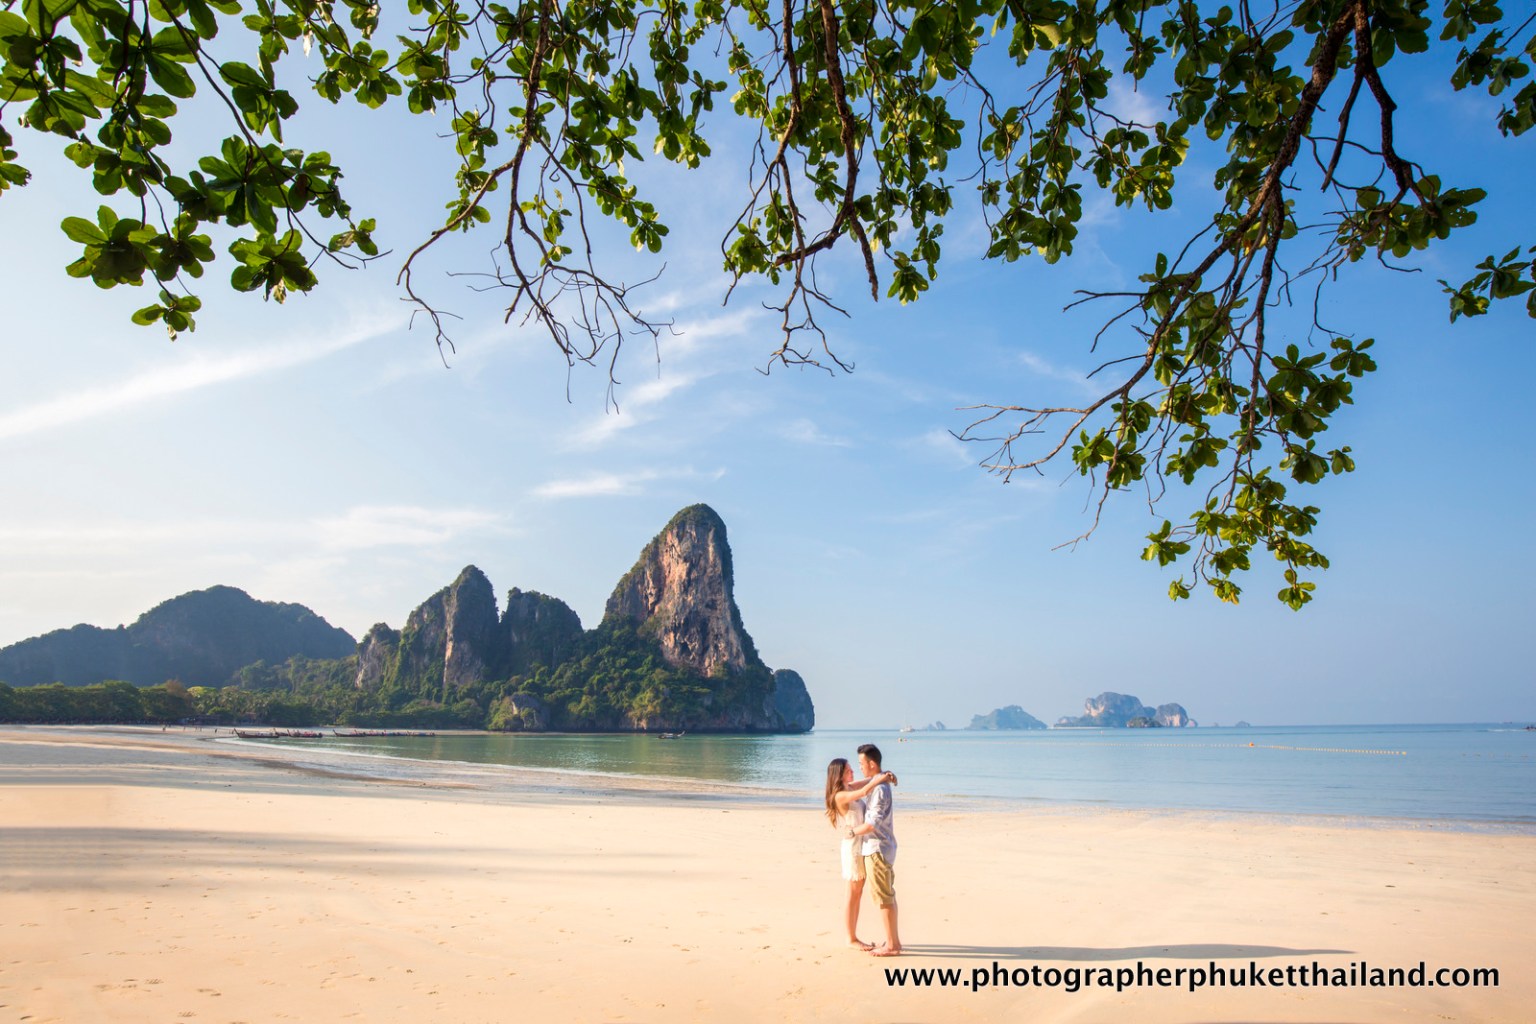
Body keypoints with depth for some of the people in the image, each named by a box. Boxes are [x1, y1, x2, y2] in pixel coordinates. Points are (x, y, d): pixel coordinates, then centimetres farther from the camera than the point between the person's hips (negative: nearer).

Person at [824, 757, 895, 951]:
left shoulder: (850, 789, 7)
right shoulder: (840, 796, -18)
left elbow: (871, 780, 17)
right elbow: (864, 792, -31)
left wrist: (886, 774, -4)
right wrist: (882, 777, -19)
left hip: (862, 846, 8)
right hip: (853, 847, -8)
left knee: (858, 895, 14)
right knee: (853, 895, 2)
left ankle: (854, 937, 23)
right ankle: (851, 939, 13)